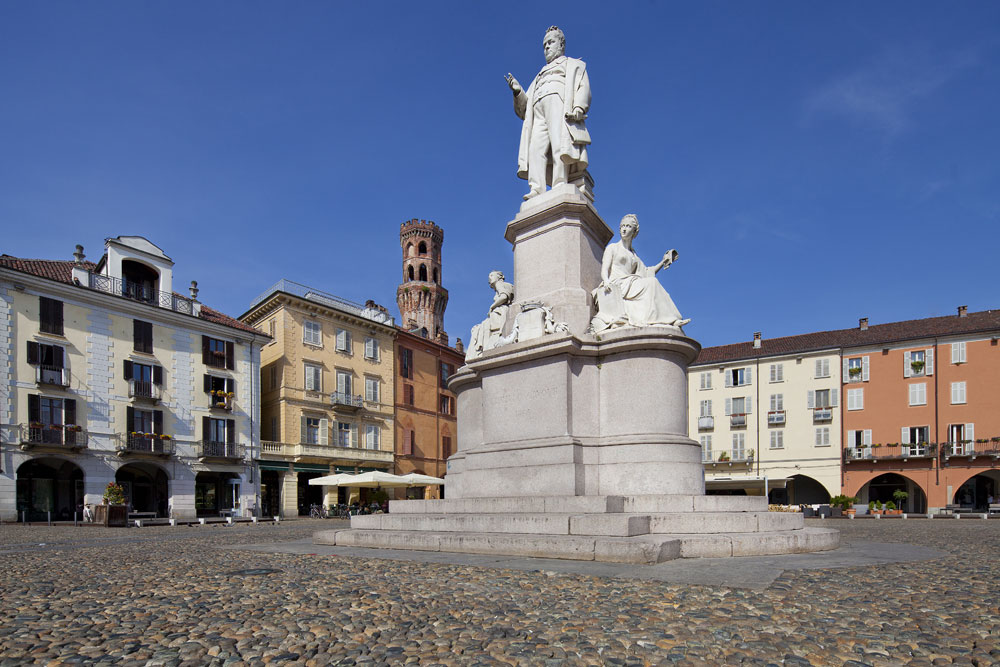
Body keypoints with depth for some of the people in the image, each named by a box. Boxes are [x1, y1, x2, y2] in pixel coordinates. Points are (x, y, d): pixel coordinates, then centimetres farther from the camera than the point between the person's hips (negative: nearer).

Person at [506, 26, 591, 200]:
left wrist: (578, 108, -15)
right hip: (538, 110, 4)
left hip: (559, 102, -4)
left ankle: (559, 187, -39)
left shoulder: (574, 65, 27)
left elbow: (583, 87, 6)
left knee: (559, 144, -25)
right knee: (536, 148, -19)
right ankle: (536, 189, -34)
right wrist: (518, 91, 10)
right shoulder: (540, 76, 40)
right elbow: (525, 108, 31)